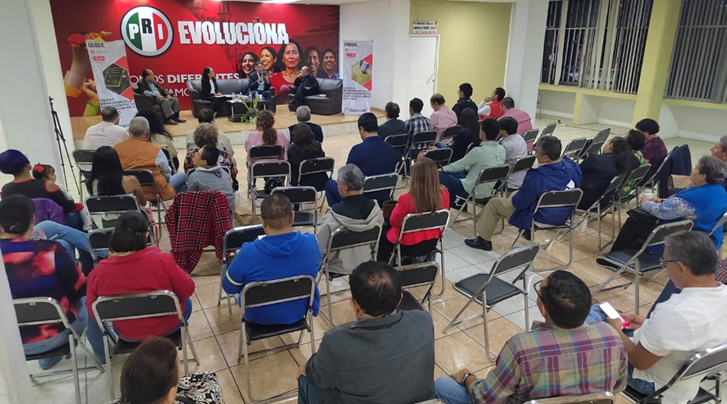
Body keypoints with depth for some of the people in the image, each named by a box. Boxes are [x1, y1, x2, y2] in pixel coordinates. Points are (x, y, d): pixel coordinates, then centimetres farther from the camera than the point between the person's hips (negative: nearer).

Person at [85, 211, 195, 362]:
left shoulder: (98, 272, -21)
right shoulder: (163, 260, -27)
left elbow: (92, 311, -7)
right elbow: (188, 290, -13)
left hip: (127, 334, 2)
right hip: (166, 326, -1)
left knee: (93, 319, 33)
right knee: (186, 303, 31)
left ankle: (103, 356, 49)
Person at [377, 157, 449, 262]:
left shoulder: (407, 199, -30)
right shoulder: (444, 193, -17)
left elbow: (393, 222, -13)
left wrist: (398, 206, 3)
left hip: (409, 246, -5)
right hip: (431, 243, 5)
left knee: (383, 231, 26)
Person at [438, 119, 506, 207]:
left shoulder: (478, 151, -27)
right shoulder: (502, 149, -5)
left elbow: (459, 165, -11)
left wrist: (443, 169, 7)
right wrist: (467, 168, 20)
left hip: (474, 191, -7)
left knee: (440, 175, 7)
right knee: (454, 173, 24)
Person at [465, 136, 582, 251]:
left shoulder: (536, 177, -34)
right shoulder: (572, 166, -14)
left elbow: (519, 203, -20)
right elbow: (577, 186, 7)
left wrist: (514, 198, 4)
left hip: (541, 217, -7)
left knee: (494, 203, 9)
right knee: (515, 195, 28)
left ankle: (484, 240, 23)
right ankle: (529, 230, 37)